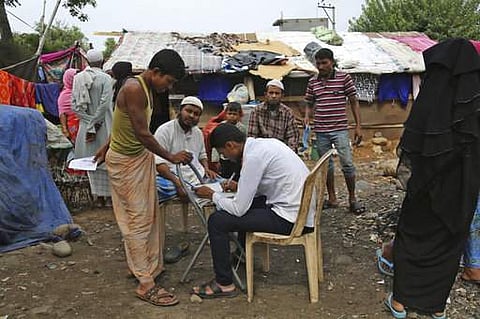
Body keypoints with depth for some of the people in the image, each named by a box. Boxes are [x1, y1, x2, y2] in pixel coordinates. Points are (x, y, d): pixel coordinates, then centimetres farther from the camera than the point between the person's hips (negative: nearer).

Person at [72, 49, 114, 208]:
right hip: (103, 126, -3)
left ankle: (98, 197, 16)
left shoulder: (78, 77, 1)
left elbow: (74, 104, -3)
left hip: (85, 125, 3)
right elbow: (104, 104, -17)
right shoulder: (105, 78, -10)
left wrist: (90, 123, -6)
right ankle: (108, 196, 11)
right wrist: (95, 124, -11)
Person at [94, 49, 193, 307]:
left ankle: (141, 265, 30)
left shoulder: (146, 89, 7)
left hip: (140, 157, 9)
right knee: (138, 220, -4)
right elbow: (142, 133, -24)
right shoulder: (134, 88, -24)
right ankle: (145, 284, 5)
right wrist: (171, 157, -15)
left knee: (150, 216, 14)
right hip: (125, 162, -9)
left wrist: (107, 147, 25)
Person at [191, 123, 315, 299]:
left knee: (217, 221, -7)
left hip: (290, 219, -10)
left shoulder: (253, 157, -19)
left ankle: (224, 284, 6)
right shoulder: (268, 143, 7)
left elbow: (239, 209, -16)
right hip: (301, 209, 10)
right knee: (247, 202, 30)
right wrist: (240, 187, 16)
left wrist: (213, 195, 0)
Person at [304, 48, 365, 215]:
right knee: (326, 165, 10)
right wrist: (307, 116, -4)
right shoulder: (313, 82, 8)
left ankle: (352, 199, 9)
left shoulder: (344, 78, -1)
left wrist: (358, 126, 0)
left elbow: (353, 102, 3)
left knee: (347, 163, -7)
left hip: (340, 128, -3)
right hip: (320, 130, 3)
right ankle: (332, 198, 23)